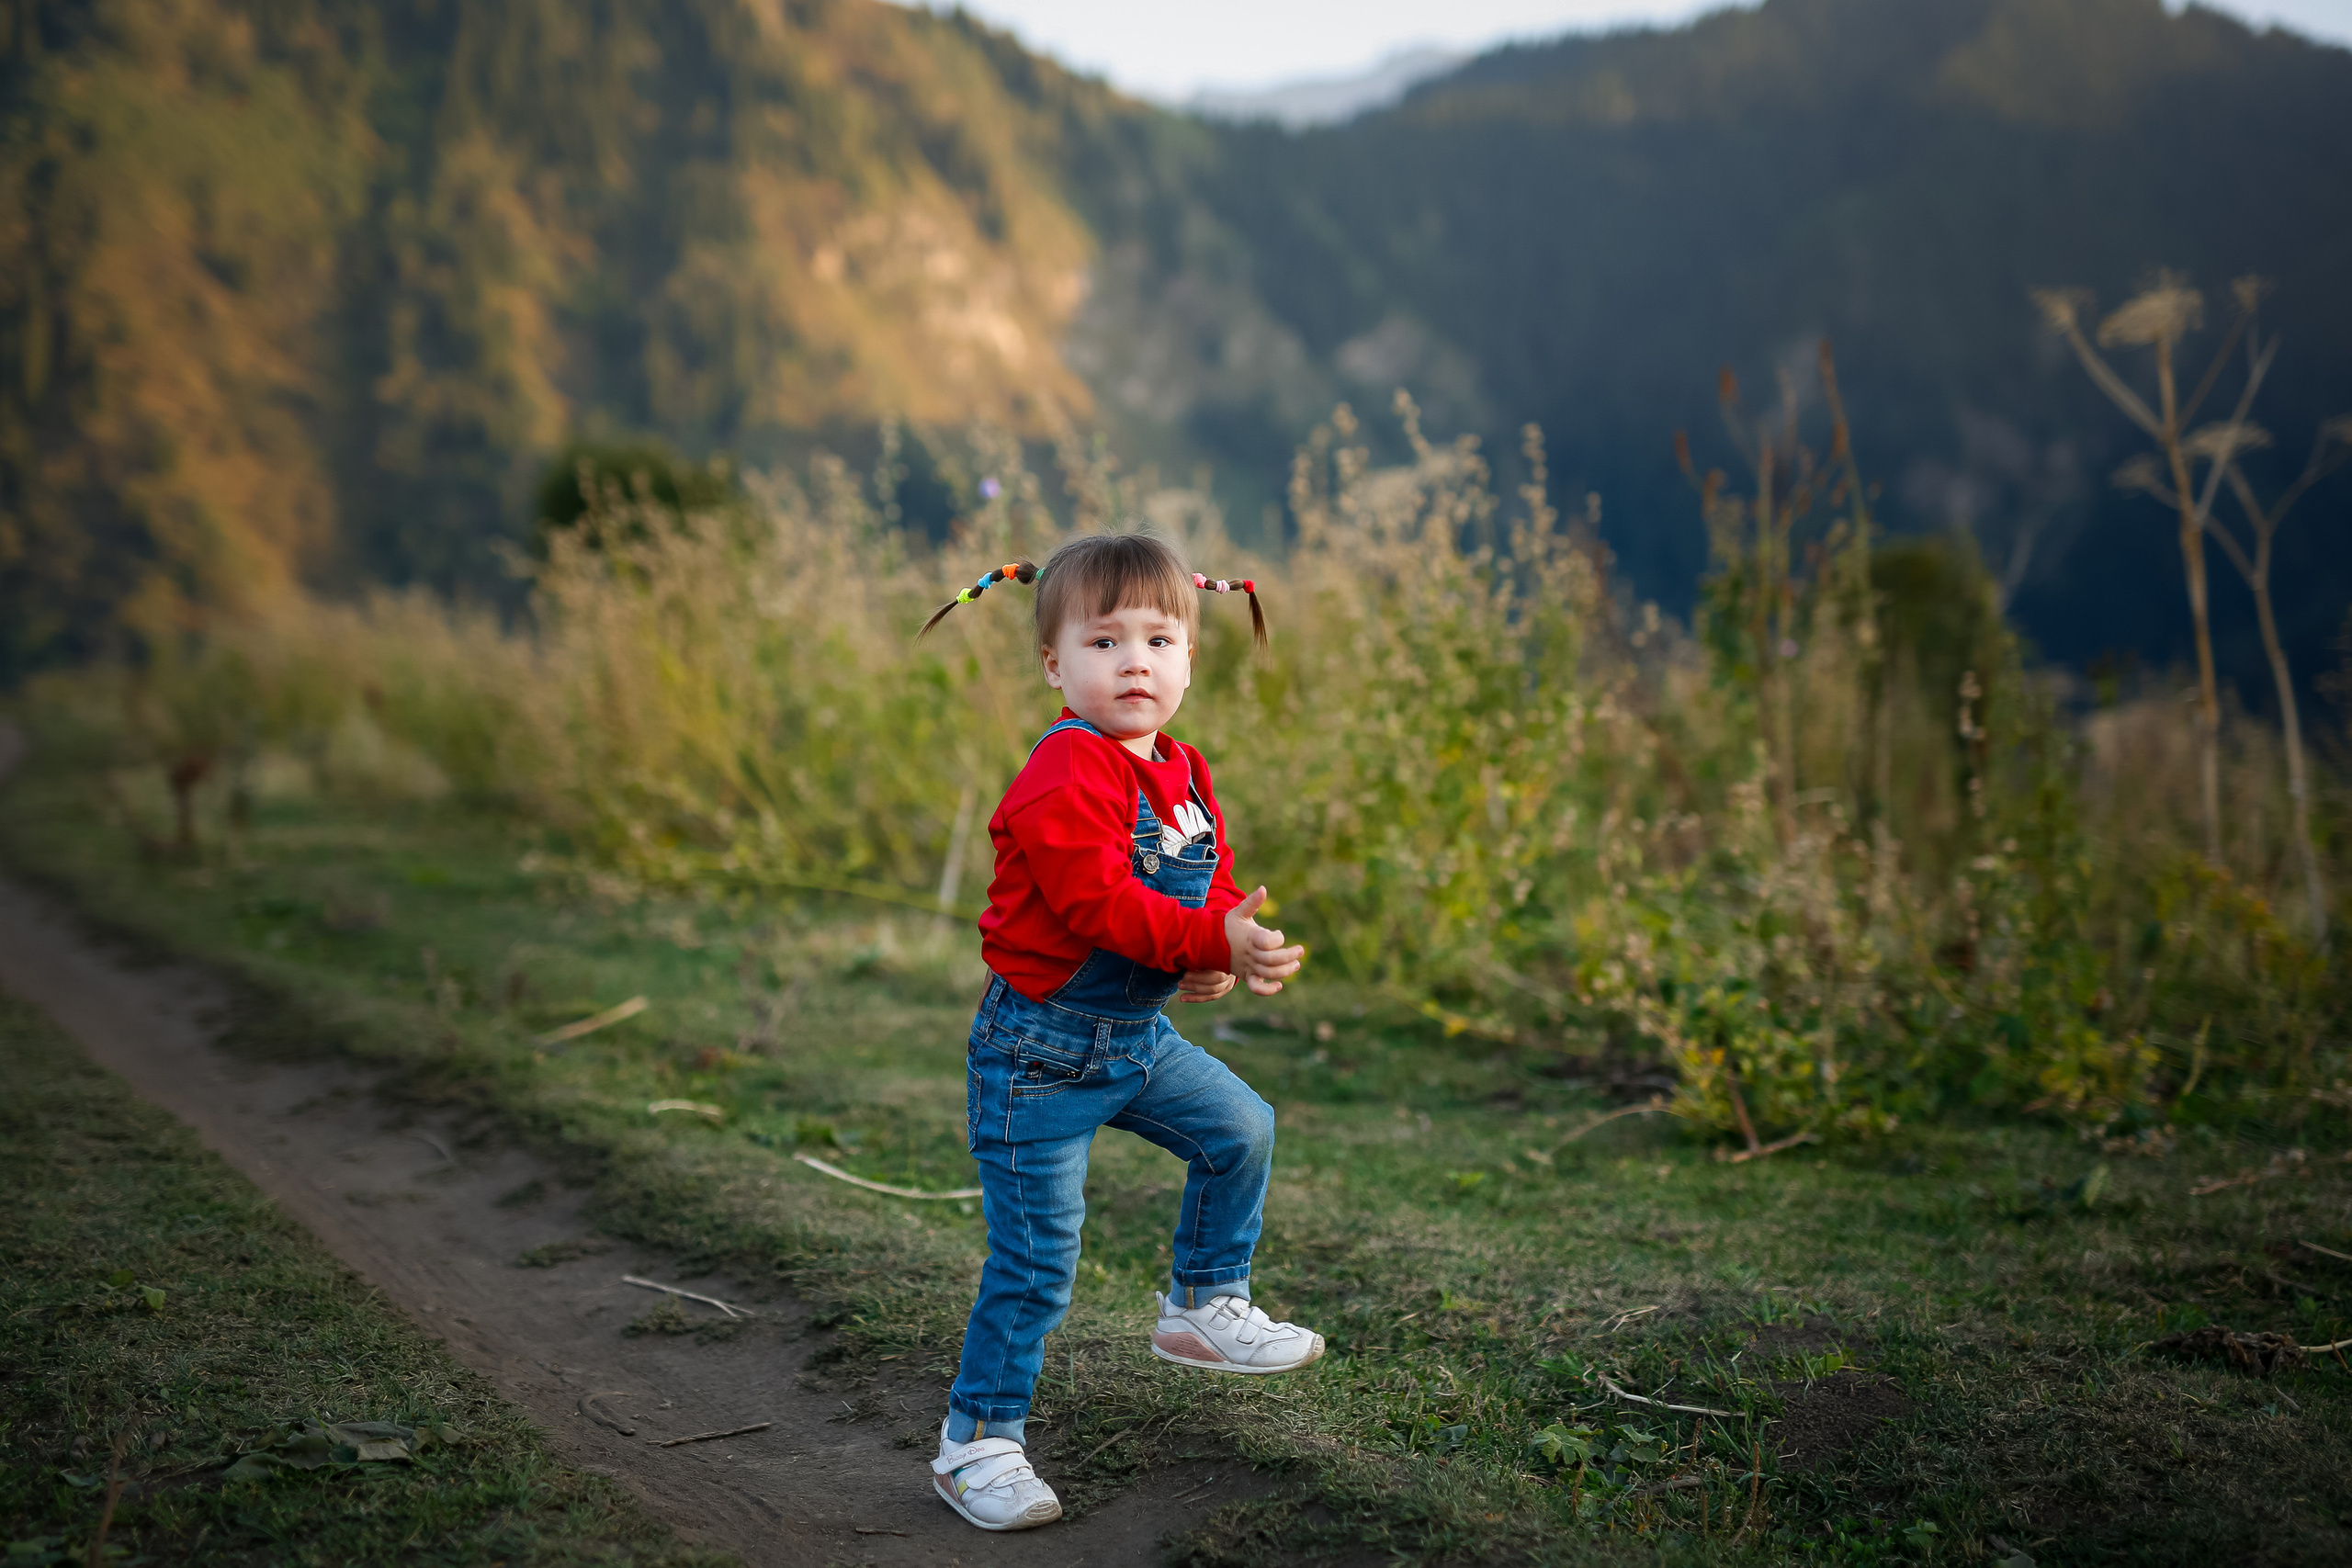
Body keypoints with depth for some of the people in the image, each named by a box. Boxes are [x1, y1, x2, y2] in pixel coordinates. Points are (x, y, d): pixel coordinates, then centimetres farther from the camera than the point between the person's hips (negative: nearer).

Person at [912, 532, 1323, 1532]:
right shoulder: (1064, 777, -21)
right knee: (1036, 1258, -4)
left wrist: (1213, 963, -11)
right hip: (1042, 1047, -8)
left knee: (1240, 1128, 15)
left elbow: (1211, 886, 11)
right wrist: (1215, 940, -33)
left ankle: (1203, 1307, 34)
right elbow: (1097, 902, -29)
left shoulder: (1184, 775, 7)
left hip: (1137, 1034, 8)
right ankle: (978, 1441, 10)